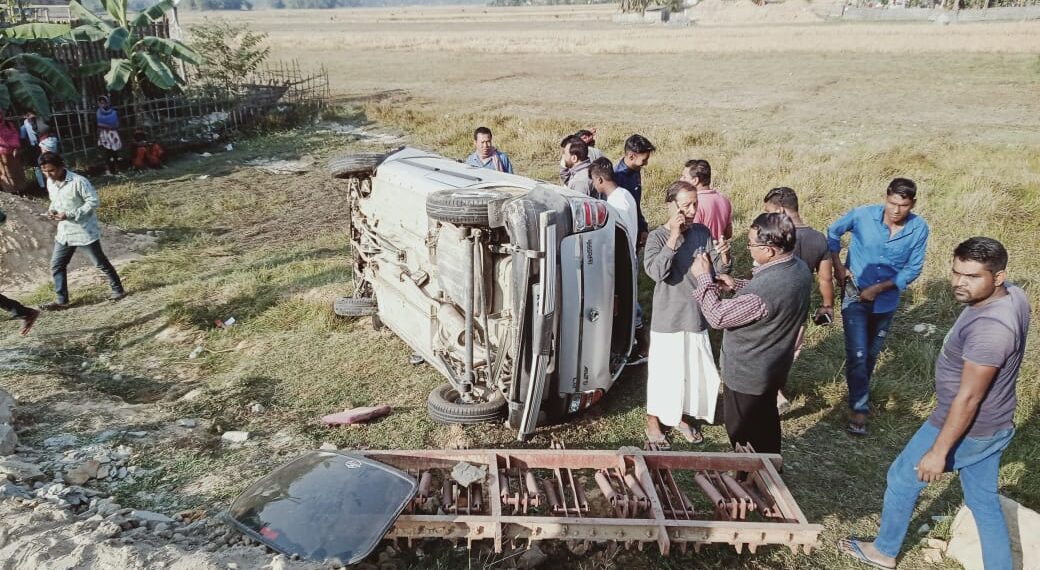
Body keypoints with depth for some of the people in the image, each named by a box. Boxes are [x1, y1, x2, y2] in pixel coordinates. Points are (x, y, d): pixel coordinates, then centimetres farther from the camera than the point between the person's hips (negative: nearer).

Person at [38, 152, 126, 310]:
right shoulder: (50, 182, 3)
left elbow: (93, 202, -19)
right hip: (64, 232, 7)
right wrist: (52, 210, -5)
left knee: (100, 263, 5)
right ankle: (62, 300, 19)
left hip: (85, 231, -7)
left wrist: (70, 214, -23)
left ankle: (118, 290, 21)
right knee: (56, 265, 8)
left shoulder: (78, 181, -20)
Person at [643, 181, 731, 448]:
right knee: (663, 371, 6)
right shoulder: (657, 237, -12)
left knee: (697, 371, 15)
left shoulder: (702, 232, 0)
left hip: (697, 316, 5)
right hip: (668, 319, -5)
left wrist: (723, 257, -20)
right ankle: (653, 422, 26)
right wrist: (674, 237, -30)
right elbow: (656, 272, -28)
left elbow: (718, 270, 2)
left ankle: (683, 417, 38)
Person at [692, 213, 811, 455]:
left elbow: (717, 316, -27)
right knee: (766, 422, 29)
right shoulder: (798, 267, -8)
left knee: (743, 436, 14)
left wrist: (703, 277, -18)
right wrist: (737, 284, 2)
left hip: (747, 373, -9)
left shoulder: (765, 289, -37)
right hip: (774, 366, 9)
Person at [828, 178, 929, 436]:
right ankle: (859, 407, 5)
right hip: (854, 296, -2)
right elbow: (833, 232, 0)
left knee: (872, 353, 20)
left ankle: (861, 392, 42)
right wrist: (838, 266, -7)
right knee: (857, 354, -8)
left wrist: (879, 288, -18)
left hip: (887, 300, 3)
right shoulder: (863, 215, -18)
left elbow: (913, 269, -8)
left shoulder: (919, 229, -14)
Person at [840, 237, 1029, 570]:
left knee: (902, 479, 14)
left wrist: (938, 452, -20)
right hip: (994, 425, 8)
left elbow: (968, 399, -28)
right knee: (985, 503, 21)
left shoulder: (989, 328, -34)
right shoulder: (1013, 295, -5)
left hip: (965, 428, -8)